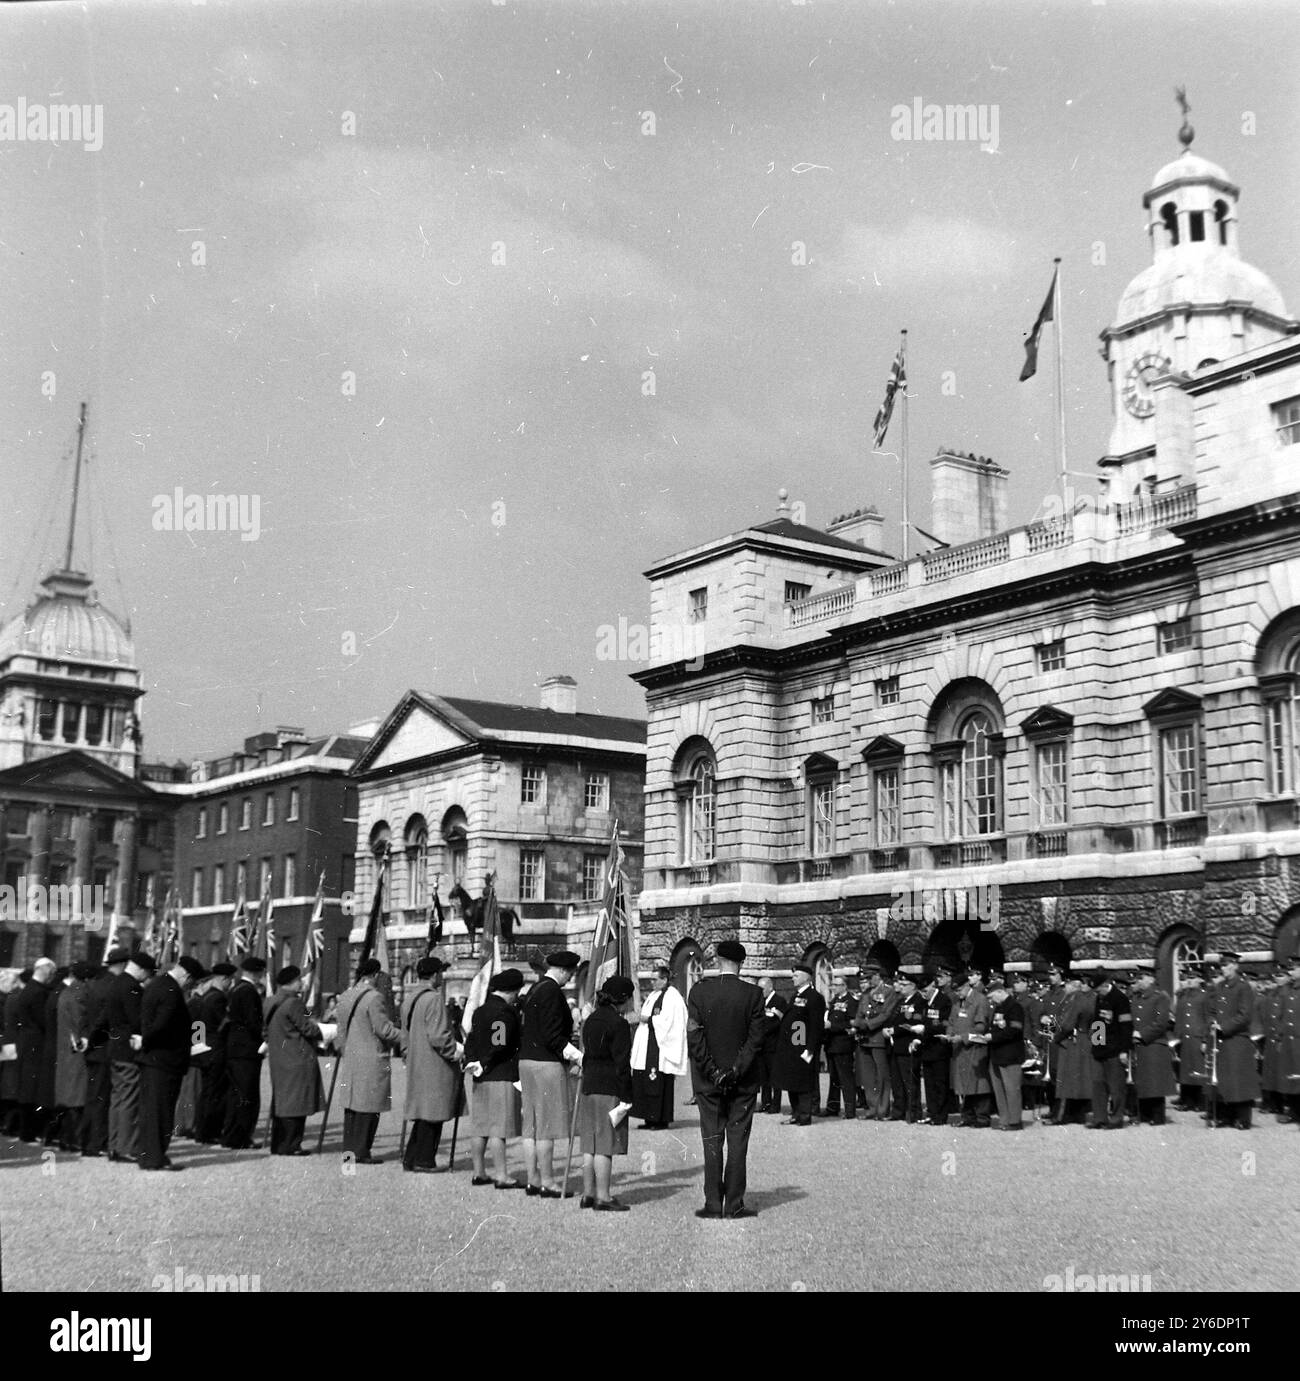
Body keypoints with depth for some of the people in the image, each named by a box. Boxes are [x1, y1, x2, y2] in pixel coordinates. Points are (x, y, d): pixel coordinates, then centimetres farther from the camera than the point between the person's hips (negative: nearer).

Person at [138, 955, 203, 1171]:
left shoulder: (154, 985, 13)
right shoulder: (171, 992, -19)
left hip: (151, 1058, 10)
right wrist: (145, 1041, -13)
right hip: (165, 1060, -10)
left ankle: (149, 1155, 19)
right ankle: (155, 1158, 1)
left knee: (150, 1108, 13)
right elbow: (160, 1024, -26)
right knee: (161, 1110, -3)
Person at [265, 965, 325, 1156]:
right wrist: (326, 1032, 2)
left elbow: (268, 1032, 19)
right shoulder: (294, 1003, -16)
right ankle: (289, 1145, -4)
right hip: (297, 1060, -10)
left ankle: (278, 1144, 19)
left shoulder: (273, 1003, 13)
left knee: (281, 1101, 14)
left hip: (279, 1060, 10)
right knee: (295, 1102, -5)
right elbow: (308, 1029, -15)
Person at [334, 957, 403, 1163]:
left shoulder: (345, 997, 11)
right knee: (368, 1108, -2)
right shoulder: (374, 997, -15)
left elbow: (342, 1030, 15)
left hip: (349, 1059, 8)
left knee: (352, 1105, 13)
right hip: (371, 1060, -8)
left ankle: (349, 1149, 18)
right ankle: (361, 1151, 1)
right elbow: (383, 1029, -17)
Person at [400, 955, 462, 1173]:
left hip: (416, 1065, 9)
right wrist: (455, 1051, -8)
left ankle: (411, 1159, 18)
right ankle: (423, 1161, 2)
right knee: (432, 1115, -1)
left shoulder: (409, 999, 13)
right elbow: (438, 1036, -21)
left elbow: (405, 1035, 18)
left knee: (422, 1112, 15)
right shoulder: (434, 999, -16)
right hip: (435, 1065, -9)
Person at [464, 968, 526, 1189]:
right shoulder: (505, 1013, -14)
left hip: (477, 1075, 9)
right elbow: (500, 1046, -21)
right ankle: (501, 1175, -4)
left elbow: (471, 1042, 15)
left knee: (479, 1126, 12)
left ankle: (479, 1172, 19)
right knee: (499, 1127, -5)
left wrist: (472, 1063, 9)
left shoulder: (479, 1011, 15)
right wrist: (483, 1065, -10)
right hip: (500, 1076, -9)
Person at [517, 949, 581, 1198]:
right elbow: (552, 1035, -20)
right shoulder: (552, 991, -14)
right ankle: (547, 1182, 0)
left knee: (531, 1125, 11)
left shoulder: (534, 989, 15)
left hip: (526, 1061, 9)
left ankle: (533, 1180, 16)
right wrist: (577, 1056, -18)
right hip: (547, 1063, -9)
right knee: (547, 1126, -4)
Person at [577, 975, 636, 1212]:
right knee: (605, 1146, -4)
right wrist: (625, 1097, -10)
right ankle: (603, 1197, -2)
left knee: (590, 1146, 12)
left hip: (588, 1087, 8)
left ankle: (588, 1194, 17)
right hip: (609, 1090, -8)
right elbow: (621, 1063, -13)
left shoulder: (590, 1021, 13)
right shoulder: (618, 1024, -12)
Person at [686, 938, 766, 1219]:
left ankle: (713, 1204, 7)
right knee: (738, 1141, 5)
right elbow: (755, 1039, -10)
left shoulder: (699, 991, -5)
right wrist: (737, 1070, -8)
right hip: (743, 1081, 0)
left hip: (707, 1080, 1)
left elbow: (693, 1036, -8)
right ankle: (734, 1204, 6)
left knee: (712, 1141, 7)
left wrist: (712, 1071, -6)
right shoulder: (753, 994, -6)